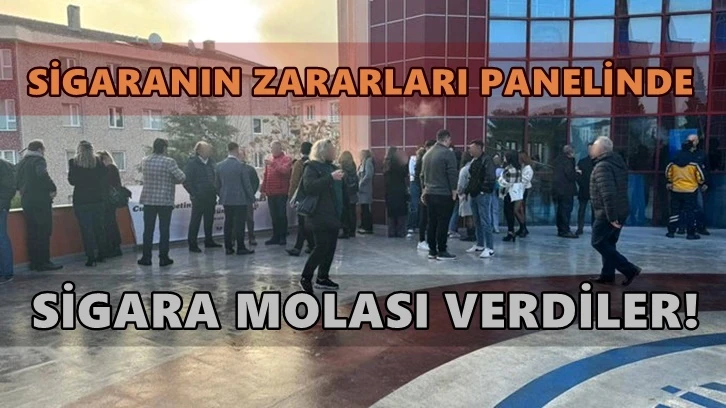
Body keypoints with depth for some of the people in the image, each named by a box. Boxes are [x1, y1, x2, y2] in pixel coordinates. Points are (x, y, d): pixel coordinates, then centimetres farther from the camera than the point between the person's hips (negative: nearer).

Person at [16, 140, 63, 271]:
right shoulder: (38, 160, -7)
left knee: (32, 233, 10)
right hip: (40, 201, -8)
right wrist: (52, 189, -17)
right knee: (44, 232, -5)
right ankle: (44, 262, -6)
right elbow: (42, 174, -26)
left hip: (26, 201, 8)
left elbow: (17, 182, 19)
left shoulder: (21, 163, 17)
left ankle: (34, 262, 12)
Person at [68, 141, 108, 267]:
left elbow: (71, 181, -4)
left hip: (81, 201, -2)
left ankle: (91, 258, 0)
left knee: (86, 229, 1)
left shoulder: (73, 162, -5)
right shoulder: (99, 162, 0)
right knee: (99, 227, 13)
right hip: (97, 200, 2)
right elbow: (105, 180, -1)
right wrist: (104, 196, 7)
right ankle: (101, 255, 20)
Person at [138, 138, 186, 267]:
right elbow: (181, 177, -14)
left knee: (148, 229, 10)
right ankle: (163, 258, 9)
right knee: (164, 230, 5)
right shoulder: (169, 162, -13)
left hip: (148, 199, 4)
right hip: (165, 200, -3)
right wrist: (172, 180, 6)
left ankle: (146, 257, 15)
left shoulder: (144, 161, 1)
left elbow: (143, 177, 13)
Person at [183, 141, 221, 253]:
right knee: (195, 221, 0)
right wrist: (194, 194, -12)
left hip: (210, 197, 6)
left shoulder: (210, 163, 12)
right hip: (199, 198, -6)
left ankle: (209, 241, 25)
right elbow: (186, 181, -9)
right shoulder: (192, 163, -7)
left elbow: (214, 179, 19)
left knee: (209, 220, 13)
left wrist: (214, 192, 9)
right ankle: (192, 244, 5)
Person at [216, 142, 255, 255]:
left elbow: (217, 184, 10)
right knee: (240, 223, -1)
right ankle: (240, 248, 2)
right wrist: (252, 197, -2)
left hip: (226, 199, 5)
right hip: (240, 199, -5)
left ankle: (228, 247, 13)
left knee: (228, 223, 10)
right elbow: (247, 184, -10)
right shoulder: (240, 165, -12)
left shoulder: (219, 165, 4)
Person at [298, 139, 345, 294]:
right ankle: (305, 278, 2)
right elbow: (309, 187, -24)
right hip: (320, 215, -8)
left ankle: (322, 278, 17)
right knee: (322, 247, -11)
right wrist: (331, 178, -27)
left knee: (330, 247, 8)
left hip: (333, 214, 8)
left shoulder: (332, 167, 17)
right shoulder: (312, 167, -7)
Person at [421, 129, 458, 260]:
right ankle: (442, 252, 1)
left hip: (429, 194, 7)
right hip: (444, 194, -7)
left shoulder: (428, 153, 12)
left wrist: (424, 189, 23)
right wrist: (454, 192, -6)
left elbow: (422, 174, 17)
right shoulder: (448, 153, -11)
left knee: (432, 222, 10)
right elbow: (452, 174, -14)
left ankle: (432, 251, 14)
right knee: (442, 223, -2)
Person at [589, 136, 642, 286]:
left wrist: (611, 216, -26)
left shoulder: (602, 166, -19)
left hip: (607, 214, -9)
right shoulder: (617, 163, 13)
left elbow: (608, 194, -27)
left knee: (599, 242, -1)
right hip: (621, 211, 9)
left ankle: (629, 269, -3)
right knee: (609, 243, 16)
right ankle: (607, 274, 20)